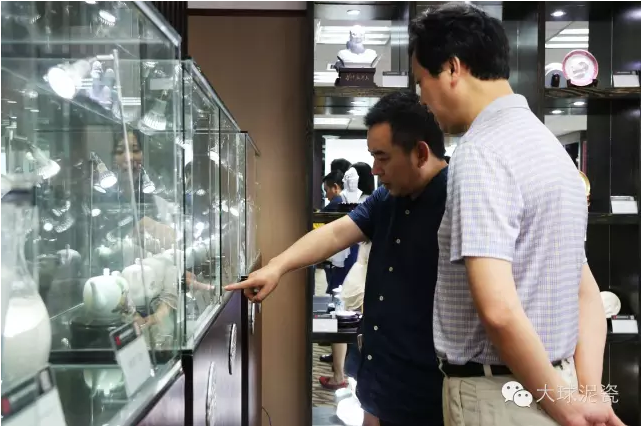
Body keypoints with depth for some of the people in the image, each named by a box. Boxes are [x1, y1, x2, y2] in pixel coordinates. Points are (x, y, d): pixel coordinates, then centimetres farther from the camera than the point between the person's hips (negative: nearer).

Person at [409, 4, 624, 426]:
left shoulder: (481, 153, -19)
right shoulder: (548, 143, 10)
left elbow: (498, 309, -28)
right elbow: (587, 294, 10)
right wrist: (588, 392, 4)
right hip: (546, 385, 8)